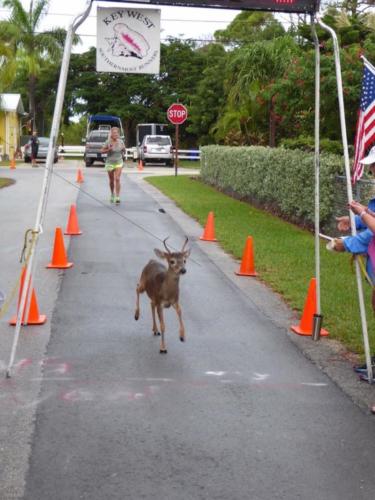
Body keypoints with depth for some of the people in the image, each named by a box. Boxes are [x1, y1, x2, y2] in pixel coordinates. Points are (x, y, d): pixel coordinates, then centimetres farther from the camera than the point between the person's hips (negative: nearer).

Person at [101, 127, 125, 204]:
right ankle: (112, 194, 36)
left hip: (119, 163, 1)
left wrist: (123, 149, -3)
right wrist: (109, 149, -21)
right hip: (110, 163, -1)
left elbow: (123, 150, 16)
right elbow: (102, 151, -7)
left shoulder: (120, 142, -1)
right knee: (111, 180, 10)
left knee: (117, 179, -13)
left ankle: (117, 197, -15)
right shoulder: (108, 142, -10)